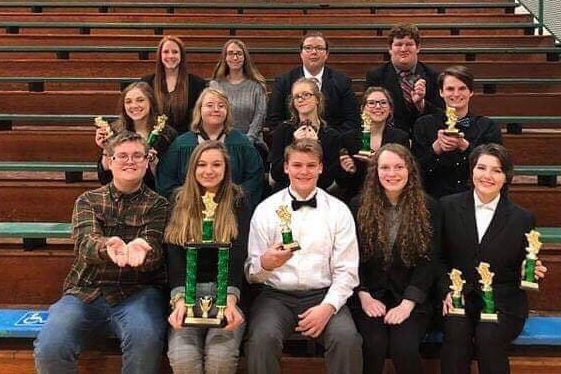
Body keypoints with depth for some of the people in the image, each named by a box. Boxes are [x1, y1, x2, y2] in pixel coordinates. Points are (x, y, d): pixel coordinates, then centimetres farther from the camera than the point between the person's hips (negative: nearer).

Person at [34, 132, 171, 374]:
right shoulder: (88, 201, 10)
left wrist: (138, 250, -37)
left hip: (137, 292, -1)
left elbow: (153, 248, -10)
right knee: (48, 349, -24)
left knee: (145, 339, -34)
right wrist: (106, 247, -35)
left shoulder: (158, 205, 7)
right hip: (86, 292, 2)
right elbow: (85, 242, -9)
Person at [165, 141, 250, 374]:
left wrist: (230, 301, -24)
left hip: (226, 293, -1)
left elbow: (237, 257, -6)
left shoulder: (238, 204, 7)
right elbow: (174, 259, -2)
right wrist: (179, 300, -19)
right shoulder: (179, 204, 10)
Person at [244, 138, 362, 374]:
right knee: (262, 338, -31)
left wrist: (327, 307, -14)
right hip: (276, 295, 0)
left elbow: (346, 272, 3)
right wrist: (265, 263, -21)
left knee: (347, 338, -29)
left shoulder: (339, 211, 7)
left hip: (323, 295, 1)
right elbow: (250, 273, 3)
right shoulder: (265, 210, 5)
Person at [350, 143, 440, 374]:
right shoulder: (359, 207, 7)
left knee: (405, 349, -25)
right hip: (370, 296, 1)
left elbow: (428, 260, -1)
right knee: (374, 346, -25)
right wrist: (364, 296, -8)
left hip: (411, 298, 0)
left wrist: (407, 303, -12)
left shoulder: (428, 208, 5)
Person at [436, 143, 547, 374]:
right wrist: (448, 291, -7)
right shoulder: (448, 206, 6)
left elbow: (522, 269, 13)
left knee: (488, 338, -28)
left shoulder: (522, 218, 6)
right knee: (456, 335, -28)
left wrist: (532, 273, -11)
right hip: (458, 296, 0)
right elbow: (439, 257, 8)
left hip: (502, 301, 0)